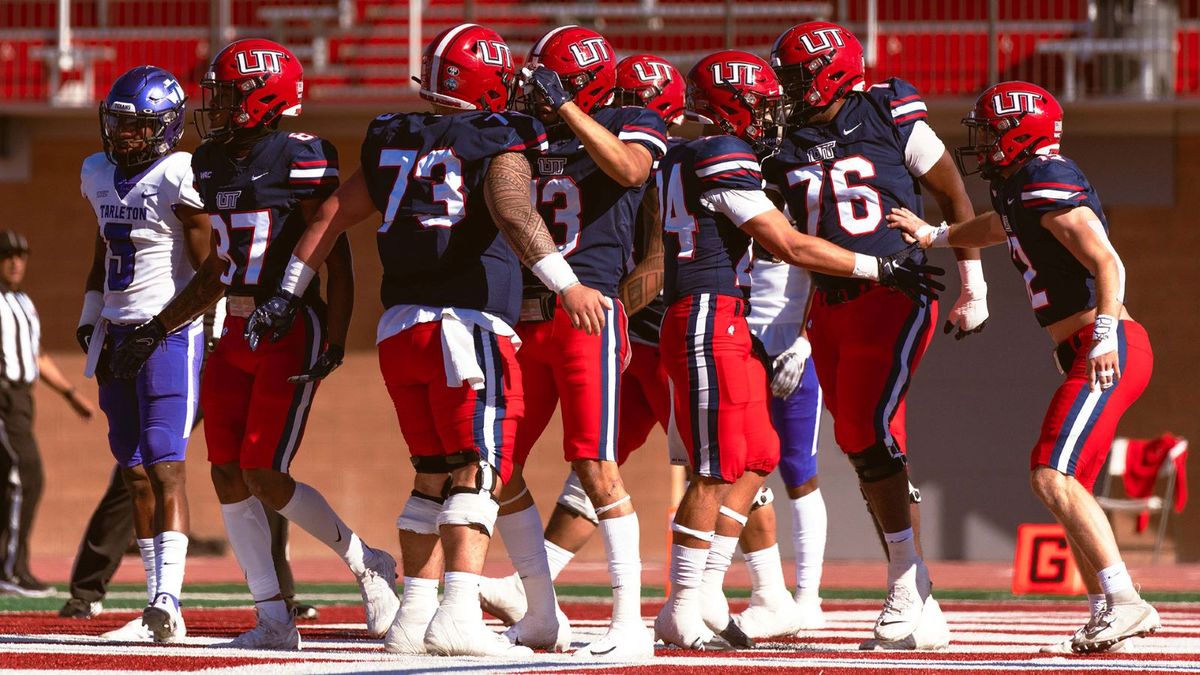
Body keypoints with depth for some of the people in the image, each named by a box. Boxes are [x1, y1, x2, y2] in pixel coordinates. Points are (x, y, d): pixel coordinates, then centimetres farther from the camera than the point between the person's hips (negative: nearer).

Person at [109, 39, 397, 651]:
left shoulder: (302, 161, -13)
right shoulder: (213, 165, 11)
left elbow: (338, 259, -11)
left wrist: (334, 343, -18)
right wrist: (156, 331, 20)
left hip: (291, 332, -8)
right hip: (237, 335, 8)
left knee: (264, 477, -10)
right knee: (228, 477, 2)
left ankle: (367, 565, 10)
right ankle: (274, 622, 8)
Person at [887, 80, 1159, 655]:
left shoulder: (1048, 187, -13)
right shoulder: (1022, 191, 17)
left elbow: (1107, 263, -23)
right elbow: (995, 229, 41)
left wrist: (1105, 334, -32)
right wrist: (933, 236, 47)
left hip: (1110, 353, -10)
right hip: (1099, 354, 10)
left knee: (1053, 477, -19)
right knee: (1061, 486, 11)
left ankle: (1124, 601, -23)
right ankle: (1108, 613, 15)